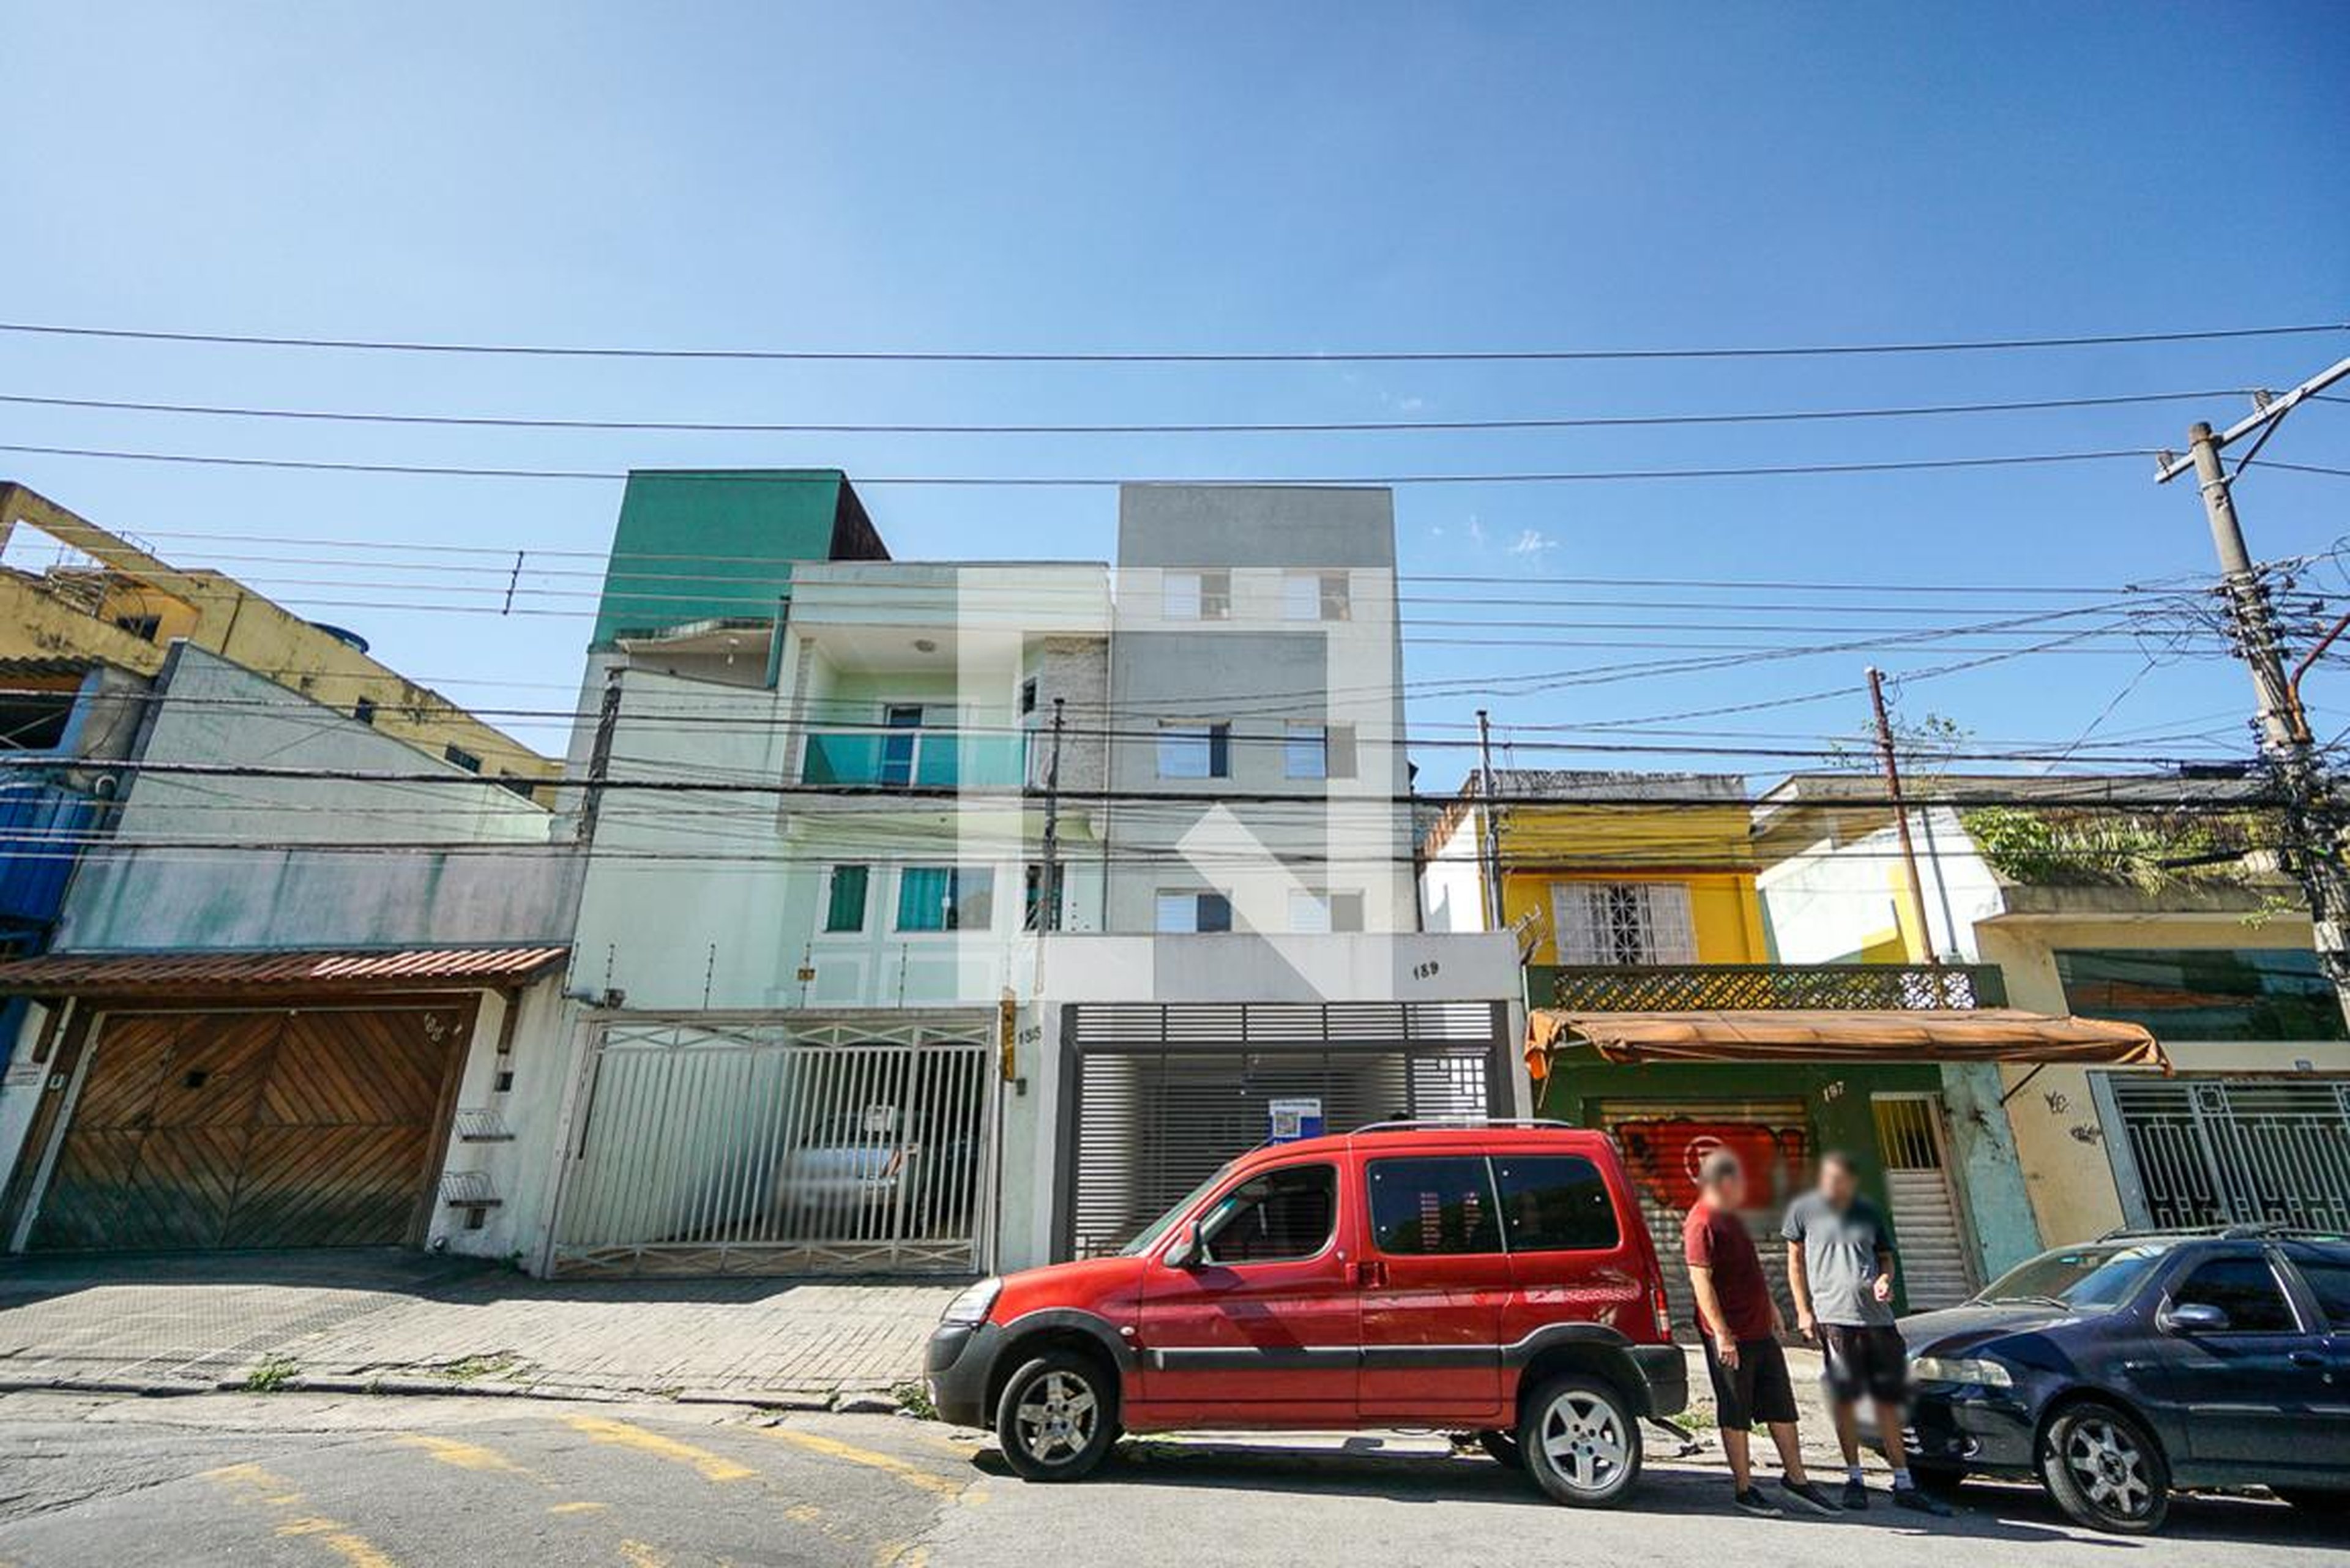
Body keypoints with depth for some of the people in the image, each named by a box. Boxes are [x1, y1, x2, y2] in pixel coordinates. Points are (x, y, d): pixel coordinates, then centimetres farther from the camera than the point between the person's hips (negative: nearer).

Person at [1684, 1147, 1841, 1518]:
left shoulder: (1731, 1217, 14)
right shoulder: (1701, 1224, -18)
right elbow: (1701, 1281, -23)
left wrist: (1770, 1306, 28)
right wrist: (1721, 1333, -26)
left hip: (1761, 1330, 9)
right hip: (1731, 1336, -9)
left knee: (1782, 1407, 16)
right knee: (1736, 1415, 3)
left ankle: (1796, 1479, 29)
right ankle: (1745, 1489, 15)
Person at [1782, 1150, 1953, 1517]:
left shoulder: (1869, 1212, 11)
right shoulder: (1804, 1210, 2)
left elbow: (1885, 1257, 19)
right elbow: (1795, 1262, 6)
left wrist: (1885, 1280, -4)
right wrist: (1804, 1311, -1)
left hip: (1877, 1316, 3)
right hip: (1833, 1317, -3)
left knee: (1888, 1402, 8)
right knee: (1844, 1400, 1)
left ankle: (1903, 1484, 19)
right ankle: (1854, 1479, 14)